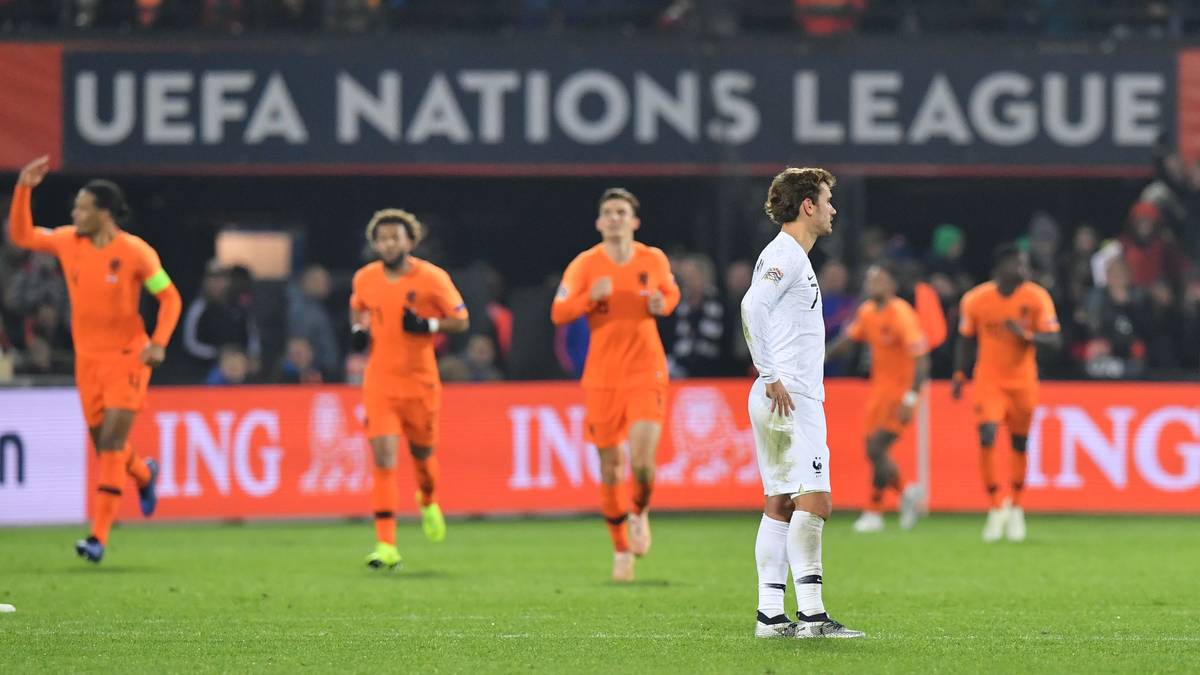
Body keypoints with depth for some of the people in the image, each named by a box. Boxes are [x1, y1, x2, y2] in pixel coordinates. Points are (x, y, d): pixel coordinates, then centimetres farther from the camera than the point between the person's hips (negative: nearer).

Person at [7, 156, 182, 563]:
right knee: (104, 445, 9)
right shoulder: (68, 241, 1)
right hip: (88, 358, 5)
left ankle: (99, 537, -14)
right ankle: (144, 474, 45)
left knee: (111, 444, -13)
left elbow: (169, 297, -6)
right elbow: (21, 235, 12)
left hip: (127, 358, -5)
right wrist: (23, 190, -1)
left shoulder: (135, 253, -13)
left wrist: (159, 343, -18)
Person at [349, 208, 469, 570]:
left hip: (420, 381, -1)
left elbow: (461, 320, -4)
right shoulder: (364, 279, -1)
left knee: (422, 452, 15)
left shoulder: (432, 278, -10)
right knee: (383, 456, -13)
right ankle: (386, 546, -15)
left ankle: (428, 502, 52)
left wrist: (428, 325, -21)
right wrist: (357, 330, 1)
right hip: (380, 381, 1)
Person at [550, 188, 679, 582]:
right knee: (610, 471, 3)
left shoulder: (654, 260, 3)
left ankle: (640, 514, 16)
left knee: (642, 462, -18)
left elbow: (671, 293, 20)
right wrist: (590, 297, -23)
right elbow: (558, 314, -6)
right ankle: (621, 550, 20)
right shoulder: (585, 264, -2)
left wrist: (662, 305, -3)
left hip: (646, 375, 0)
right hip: (602, 379, 0)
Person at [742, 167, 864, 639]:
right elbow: (752, 307, -25)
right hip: (789, 400, -10)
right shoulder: (784, 254, -11)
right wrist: (772, 379, -24)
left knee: (779, 506, 8)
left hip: (792, 400, 10)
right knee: (814, 502, -13)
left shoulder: (794, 257, 20)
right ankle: (811, 613, -16)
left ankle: (771, 615, 7)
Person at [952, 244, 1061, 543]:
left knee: (1020, 445, 8)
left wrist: (1026, 335, -26)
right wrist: (959, 375, 2)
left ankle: (1016, 508, 27)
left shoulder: (1036, 297, -8)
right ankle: (995, 507, -5)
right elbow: (966, 341, 8)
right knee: (987, 437, -18)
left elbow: (1054, 339, -9)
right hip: (988, 381, -1)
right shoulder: (975, 300, -7)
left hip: (1022, 382, 1)